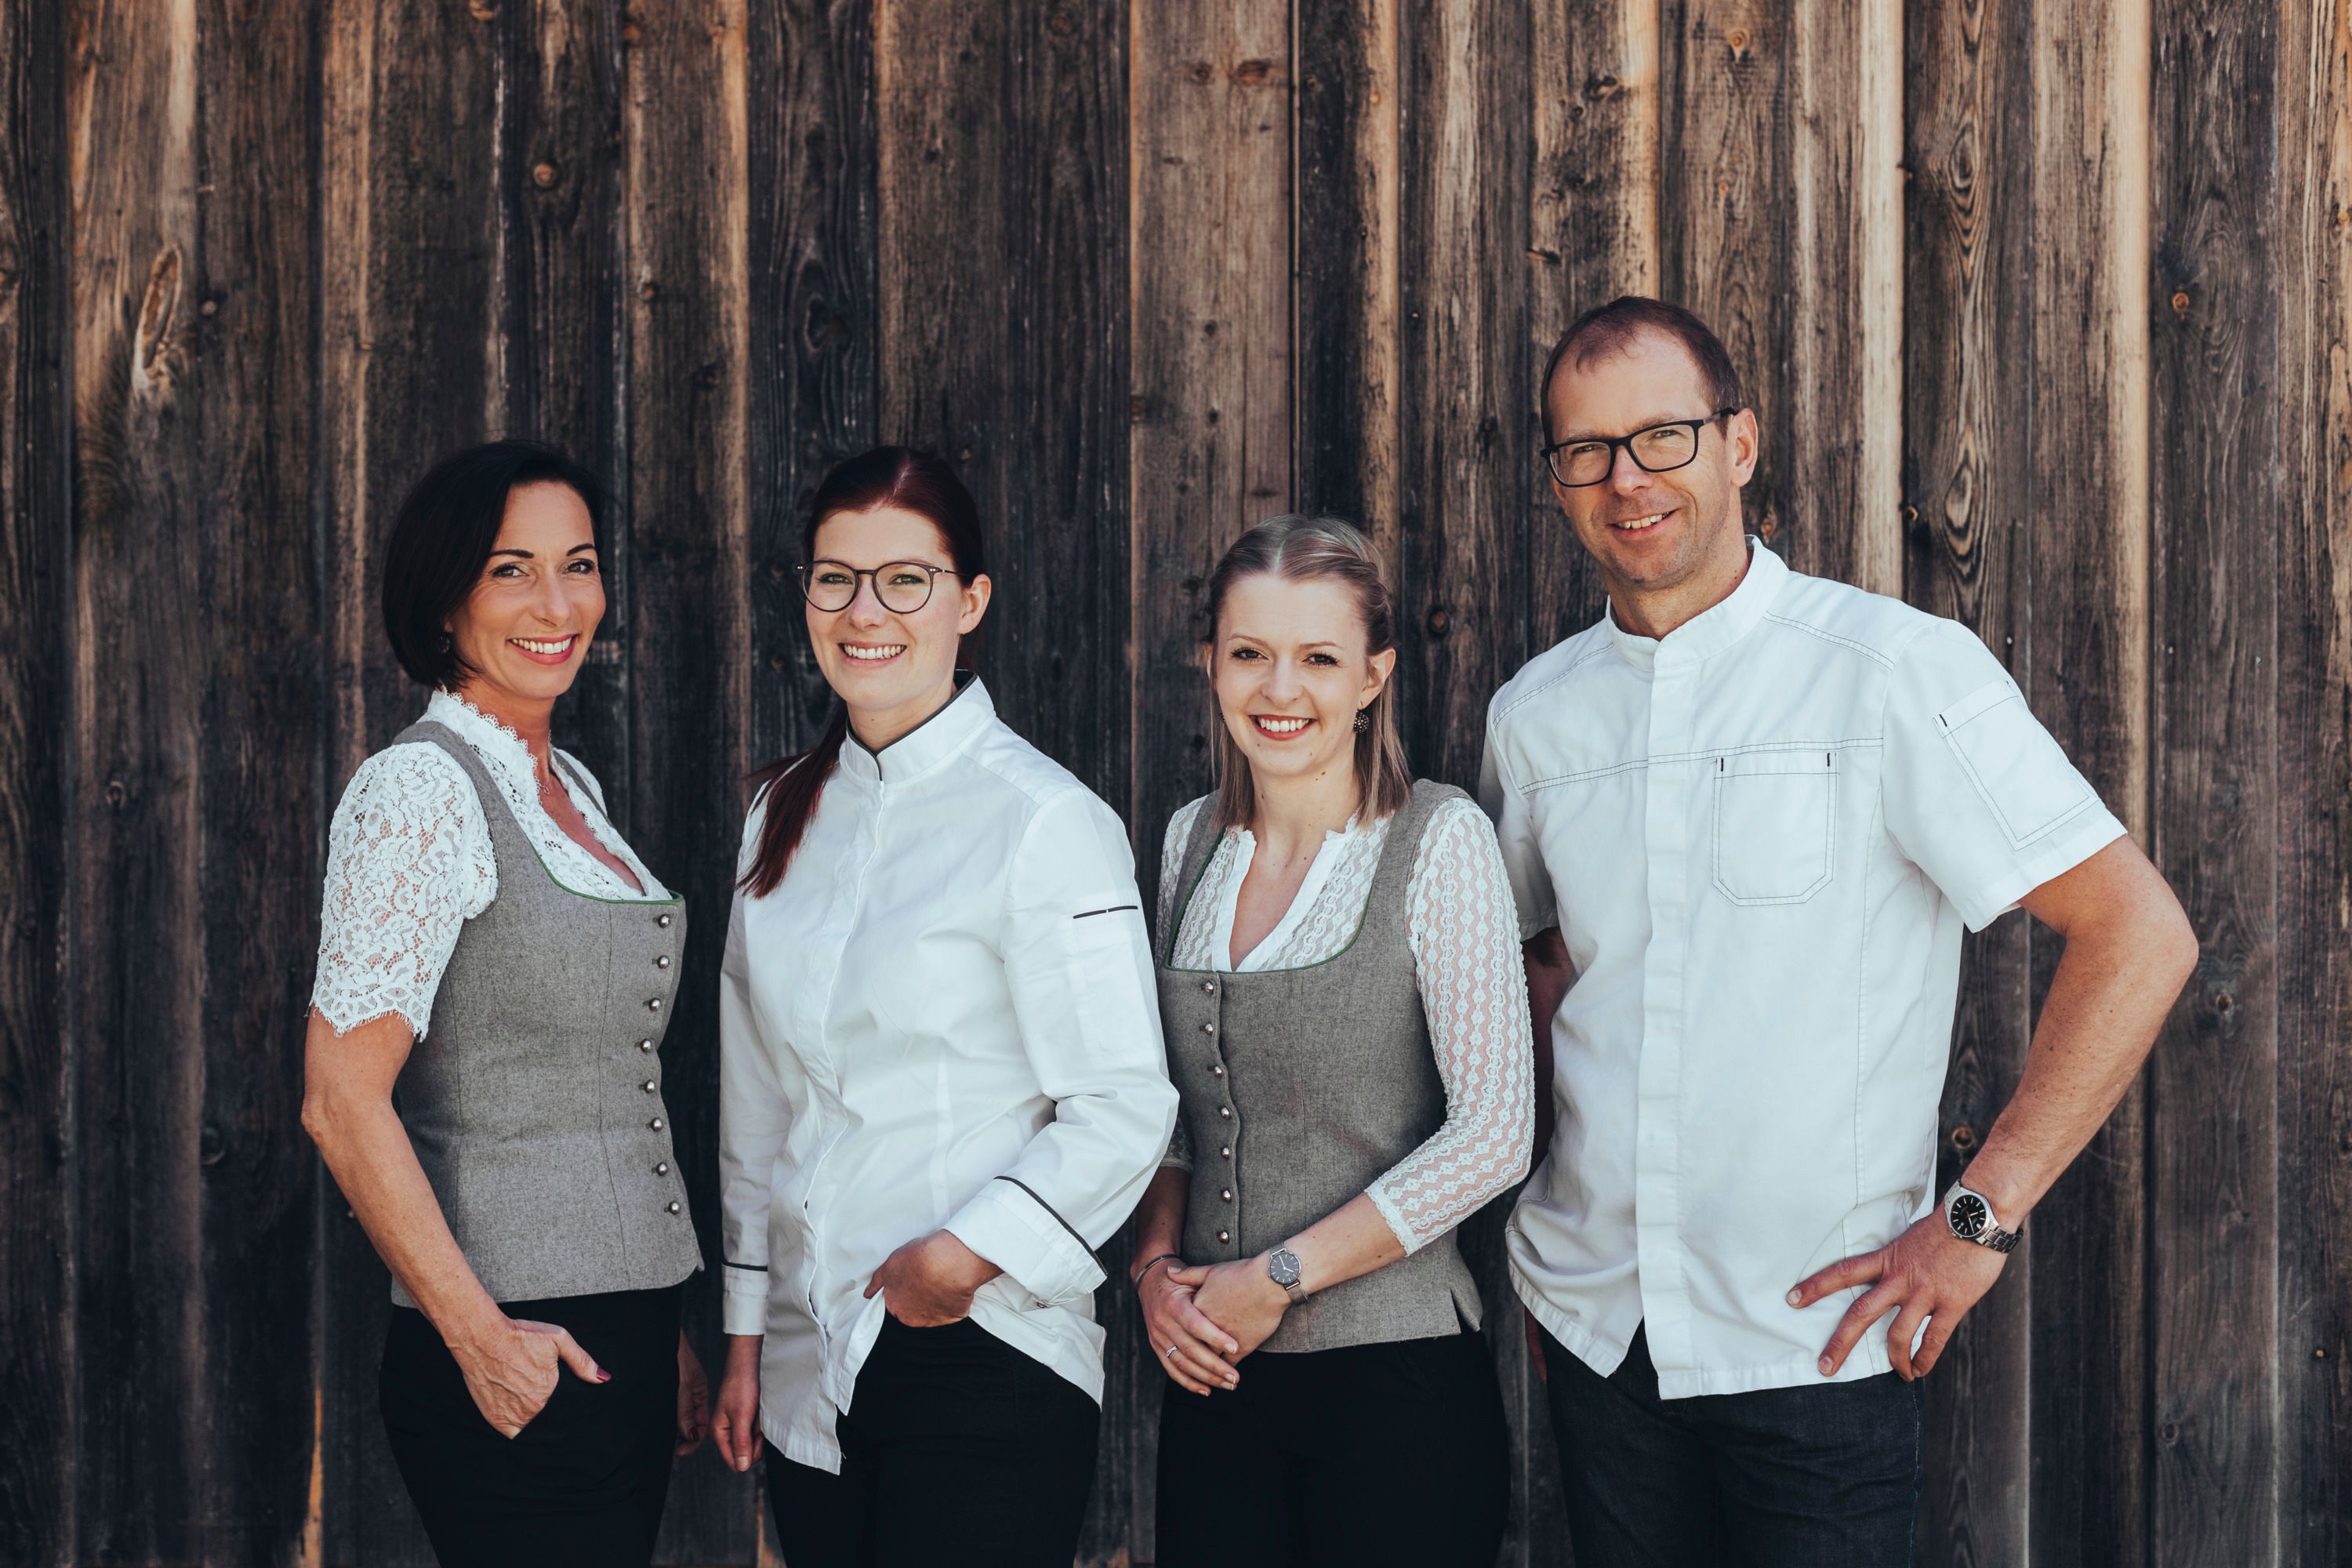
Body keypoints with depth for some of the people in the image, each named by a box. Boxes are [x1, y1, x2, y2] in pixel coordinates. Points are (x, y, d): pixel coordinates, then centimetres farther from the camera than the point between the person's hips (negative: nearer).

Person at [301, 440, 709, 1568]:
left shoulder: (569, 789, 14)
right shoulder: (419, 788, -13)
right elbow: (344, 1101, -18)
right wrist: (475, 1334, -19)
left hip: (618, 1337, 8)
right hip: (520, 1361, -8)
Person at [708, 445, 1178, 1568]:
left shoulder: (1044, 821, -8)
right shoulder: (784, 815, 11)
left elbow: (1122, 1113, -11)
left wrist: (963, 1256, -15)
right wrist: (745, 1336, 16)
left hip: (984, 1356, -6)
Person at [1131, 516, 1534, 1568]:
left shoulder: (1439, 841, -7)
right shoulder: (1192, 841, 9)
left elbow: (1492, 1135, -13)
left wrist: (1278, 1276, -12)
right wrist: (1158, 1265, -1)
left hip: (1396, 1373, -5)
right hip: (1215, 1372, 5)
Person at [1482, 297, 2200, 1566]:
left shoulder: (1896, 671, -9)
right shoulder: (1533, 714, 6)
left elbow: (2139, 936, -11)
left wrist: (1978, 1219, -13)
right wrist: (1547, 1237, 9)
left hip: (1813, 1341, -4)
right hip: (1594, 1321, 4)